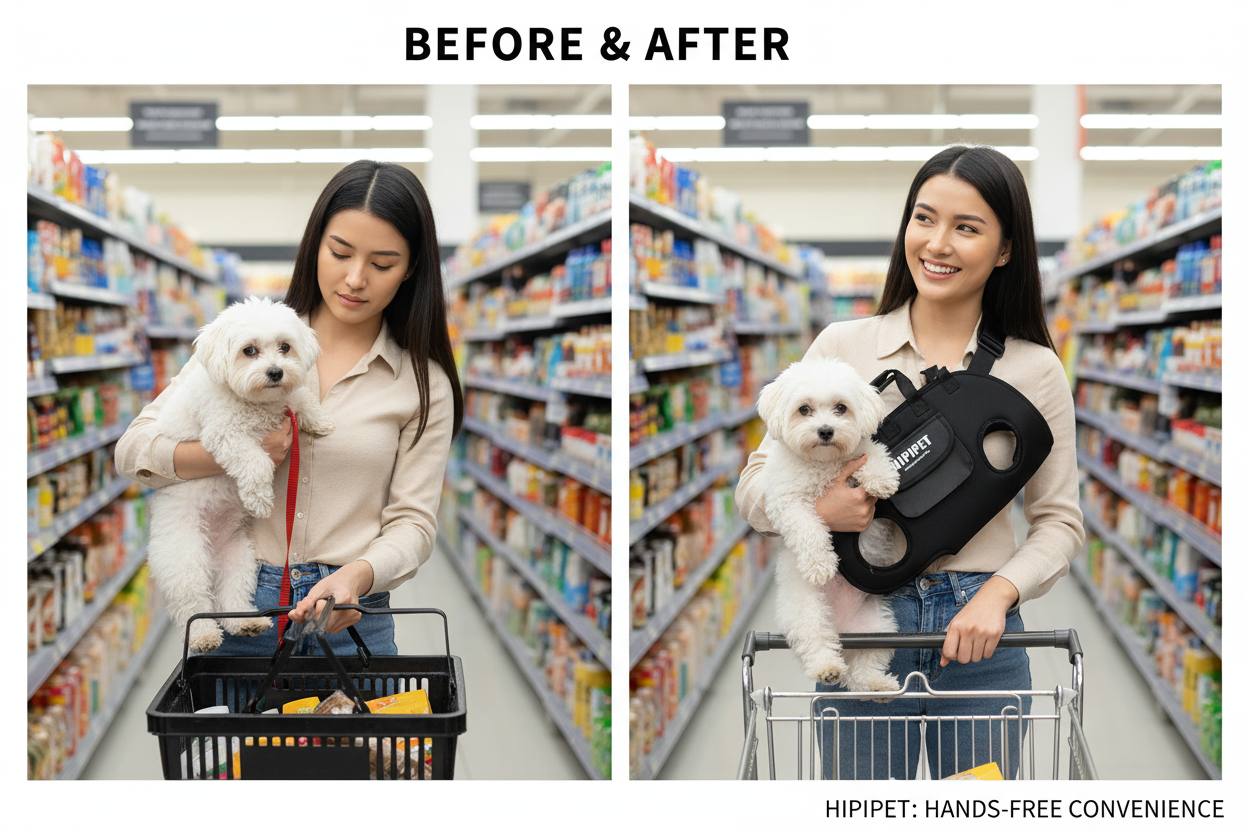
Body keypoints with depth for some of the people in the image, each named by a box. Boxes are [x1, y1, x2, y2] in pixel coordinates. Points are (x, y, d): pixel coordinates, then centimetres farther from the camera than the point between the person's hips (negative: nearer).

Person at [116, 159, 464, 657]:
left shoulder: (424, 382, 3)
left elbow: (412, 522, -2)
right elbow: (134, 448, 2)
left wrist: (357, 576, -23)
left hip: (353, 622, 0)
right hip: (236, 613, 0)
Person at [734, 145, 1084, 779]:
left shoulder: (1034, 369, 2)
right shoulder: (842, 347, 1)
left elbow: (1059, 521, 6)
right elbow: (756, 483, 4)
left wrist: (998, 593, -12)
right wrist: (817, 509, -17)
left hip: (979, 633, 0)